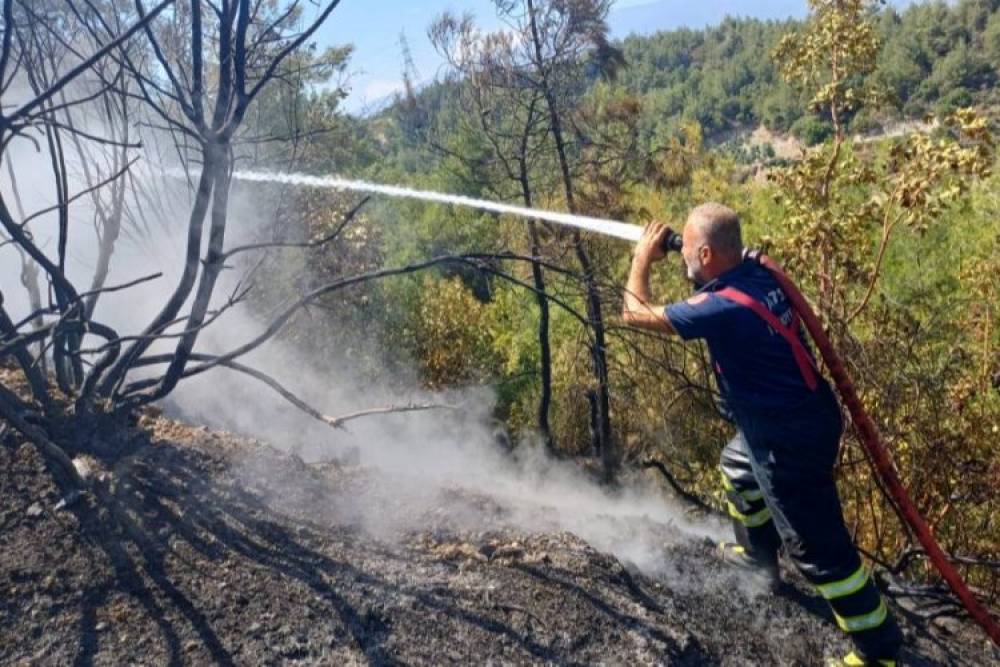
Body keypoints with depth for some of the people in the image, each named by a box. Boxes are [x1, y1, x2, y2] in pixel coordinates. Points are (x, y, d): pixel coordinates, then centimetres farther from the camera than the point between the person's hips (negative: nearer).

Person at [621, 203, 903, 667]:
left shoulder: (723, 308, -28)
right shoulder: (757, 275, -2)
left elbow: (635, 313, -18)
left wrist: (643, 257, -2)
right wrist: (667, 254, 10)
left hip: (792, 438, -10)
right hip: (793, 418, 10)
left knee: (816, 546, 2)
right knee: (737, 466, 33)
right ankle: (758, 554, 53)